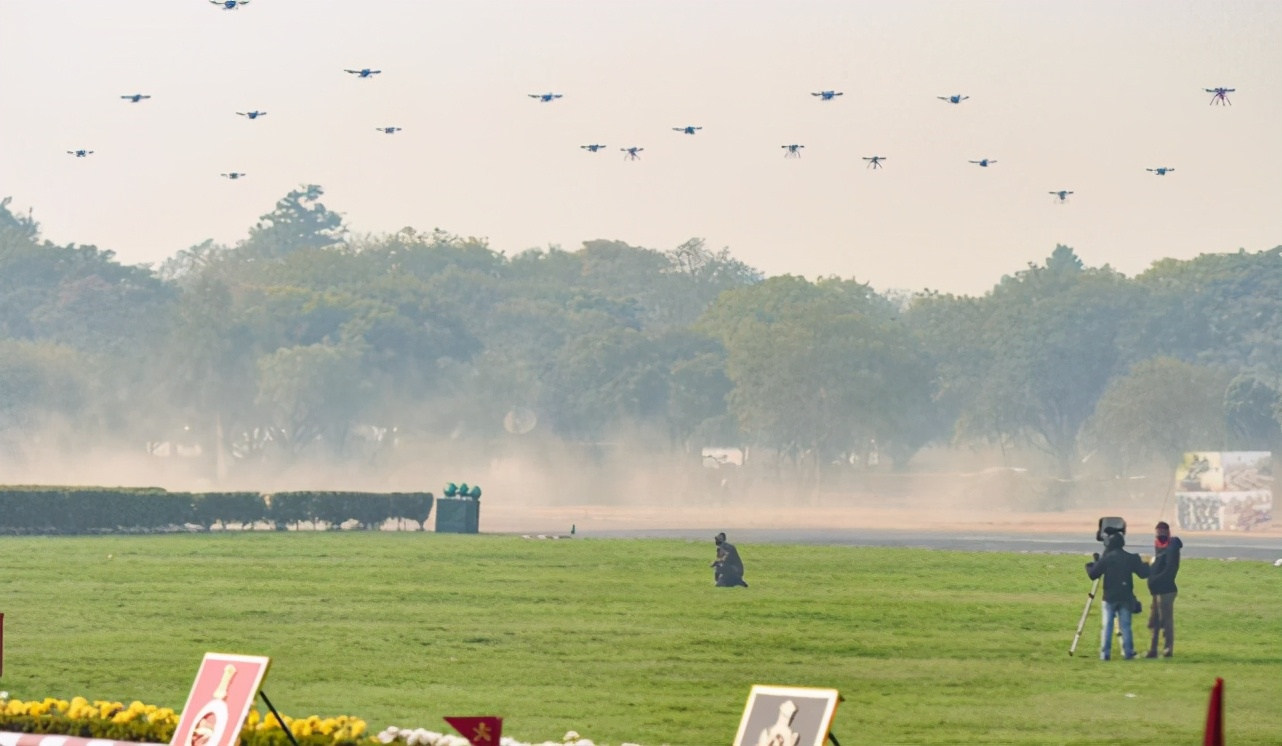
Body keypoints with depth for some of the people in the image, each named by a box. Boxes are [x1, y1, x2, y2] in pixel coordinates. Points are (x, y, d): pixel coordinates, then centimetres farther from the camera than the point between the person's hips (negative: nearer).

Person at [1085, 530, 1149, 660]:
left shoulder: (1106, 558, -6)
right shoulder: (1131, 558, 0)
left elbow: (1092, 575, -5)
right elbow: (1143, 573, 1)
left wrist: (1089, 565, 16)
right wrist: (1144, 565, 22)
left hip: (1110, 597, -2)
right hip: (1126, 597, 2)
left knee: (1107, 625, 1)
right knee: (1126, 625, 7)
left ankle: (1105, 653, -3)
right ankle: (1128, 652, 4)